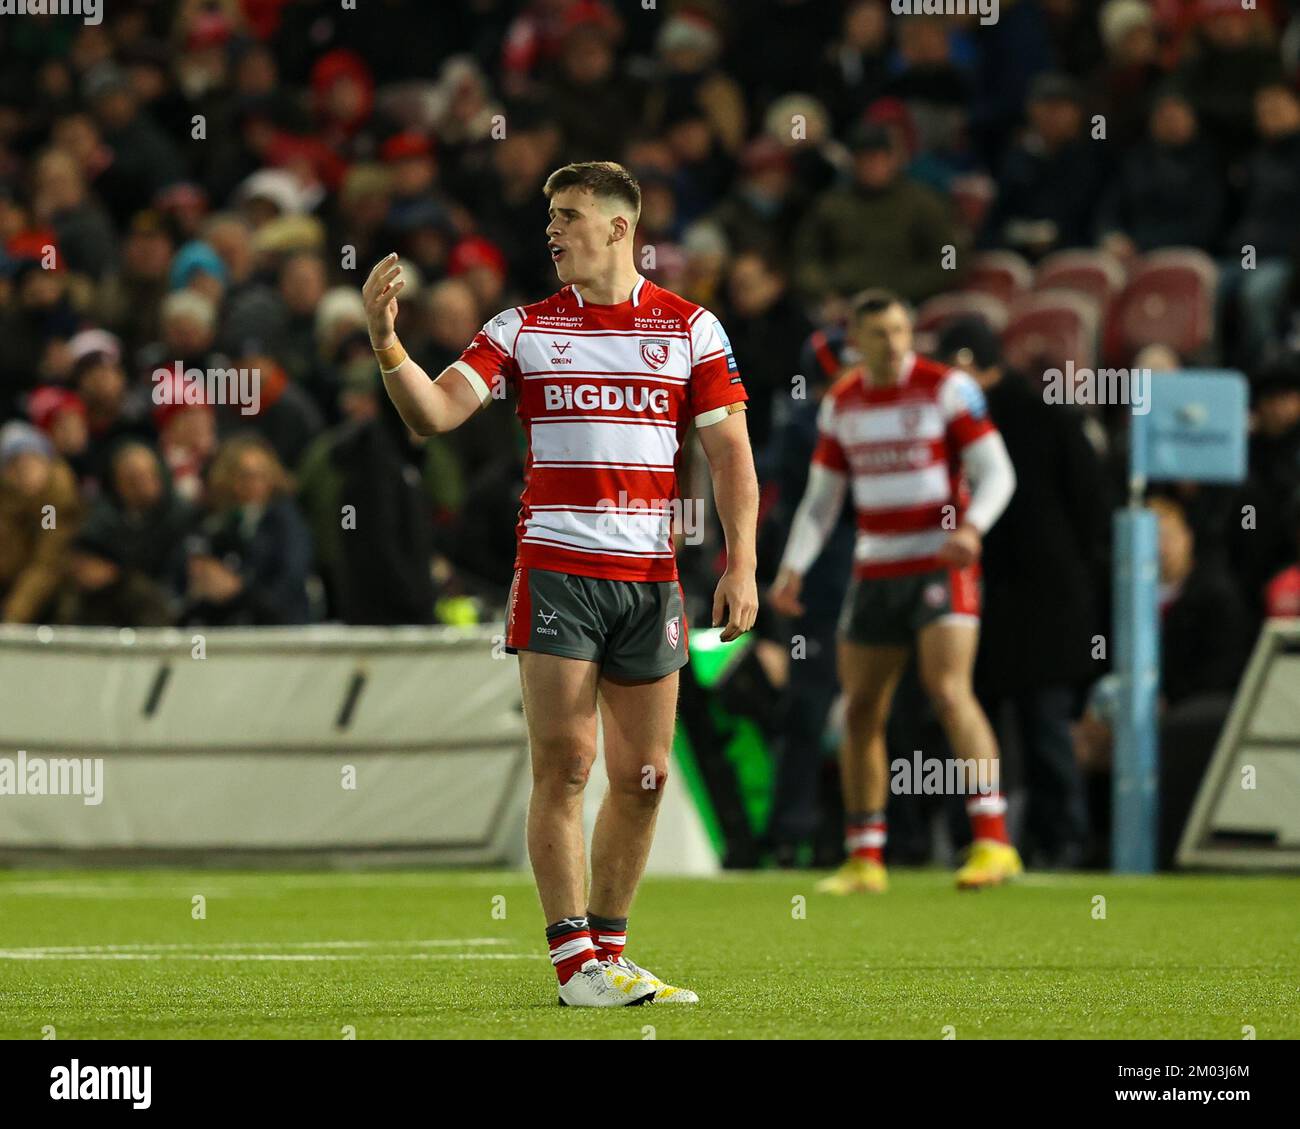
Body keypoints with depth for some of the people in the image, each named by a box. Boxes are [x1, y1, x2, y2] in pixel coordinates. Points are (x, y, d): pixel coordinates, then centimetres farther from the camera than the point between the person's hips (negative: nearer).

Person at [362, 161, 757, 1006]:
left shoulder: (690, 327, 6)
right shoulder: (524, 328, 5)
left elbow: (731, 451, 4)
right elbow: (435, 412, -4)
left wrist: (741, 565, -5)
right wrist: (385, 340, -20)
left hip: (651, 578, 2)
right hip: (556, 570, -1)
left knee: (644, 776, 5)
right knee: (564, 766, -7)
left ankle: (608, 950, 17)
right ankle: (575, 962, -4)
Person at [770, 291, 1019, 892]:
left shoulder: (948, 388, -5)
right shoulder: (842, 403, 9)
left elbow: (997, 472, -8)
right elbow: (820, 500, 14)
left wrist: (970, 527, -26)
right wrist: (794, 566, 0)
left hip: (941, 566, -5)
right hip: (875, 570, 5)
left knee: (949, 690, -20)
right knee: (861, 711, 4)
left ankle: (993, 841, -22)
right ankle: (864, 859, 13)